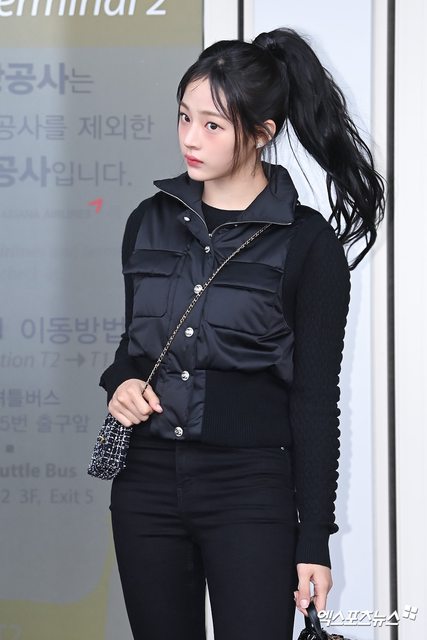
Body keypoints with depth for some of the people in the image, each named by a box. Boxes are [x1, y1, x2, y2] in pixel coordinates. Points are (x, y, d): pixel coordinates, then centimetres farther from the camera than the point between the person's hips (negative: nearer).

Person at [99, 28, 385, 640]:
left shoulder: (308, 243, -5)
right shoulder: (151, 222, 8)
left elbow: (315, 398, -4)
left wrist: (314, 539, -6)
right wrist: (122, 383, -4)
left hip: (251, 492, -4)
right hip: (148, 482, 4)